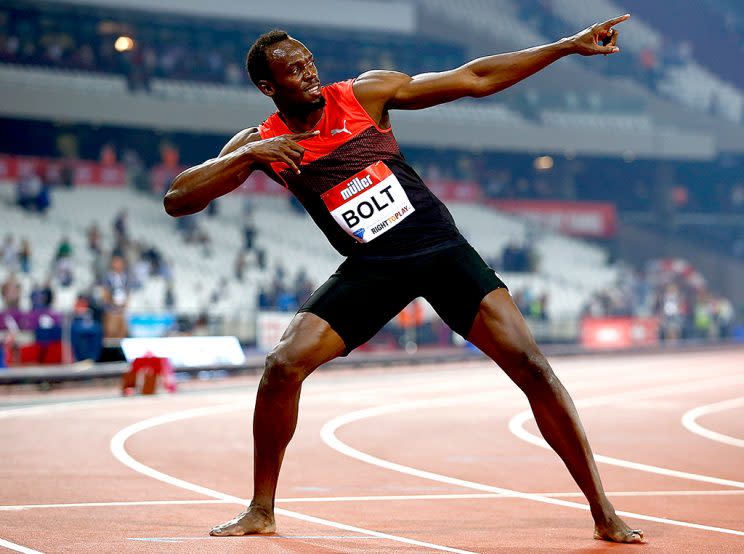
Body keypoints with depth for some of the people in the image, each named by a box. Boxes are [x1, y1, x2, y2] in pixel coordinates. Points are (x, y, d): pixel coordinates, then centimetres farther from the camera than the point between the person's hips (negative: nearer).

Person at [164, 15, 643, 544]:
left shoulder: (364, 93, -3)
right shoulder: (261, 144, -1)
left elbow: (475, 79, -1)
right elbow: (177, 200, -8)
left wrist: (569, 45, -4)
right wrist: (247, 156, -21)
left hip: (442, 247, -1)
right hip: (371, 267, 1)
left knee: (530, 365, -13)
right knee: (283, 366, -14)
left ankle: (604, 514, -5)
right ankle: (261, 512, 6)